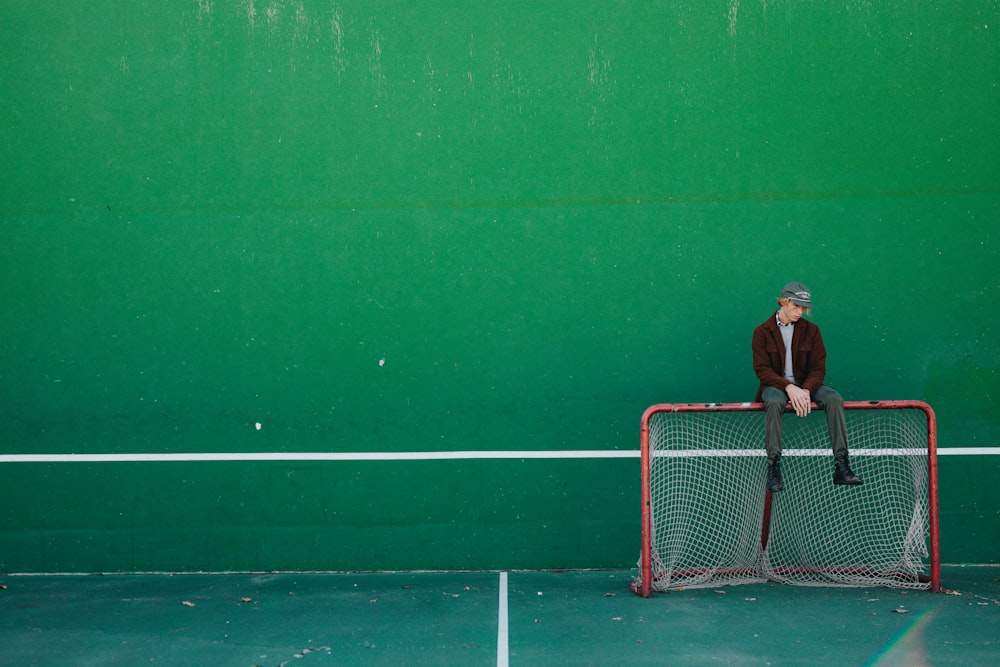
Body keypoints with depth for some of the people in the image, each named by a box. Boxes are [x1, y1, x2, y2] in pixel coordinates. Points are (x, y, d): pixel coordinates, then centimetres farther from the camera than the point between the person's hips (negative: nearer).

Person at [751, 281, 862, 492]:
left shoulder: (811, 330, 6)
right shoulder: (762, 332, -1)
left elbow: (818, 368, 0)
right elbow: (762, 369, -9)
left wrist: (806, 390, -21)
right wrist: (789, 388, -25)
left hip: (805, 385, 3)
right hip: (776, 386, -3)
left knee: (834, 398, -27)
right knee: (774, 402, -38)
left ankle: (841, 465, -30)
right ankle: (773, 467, -40)